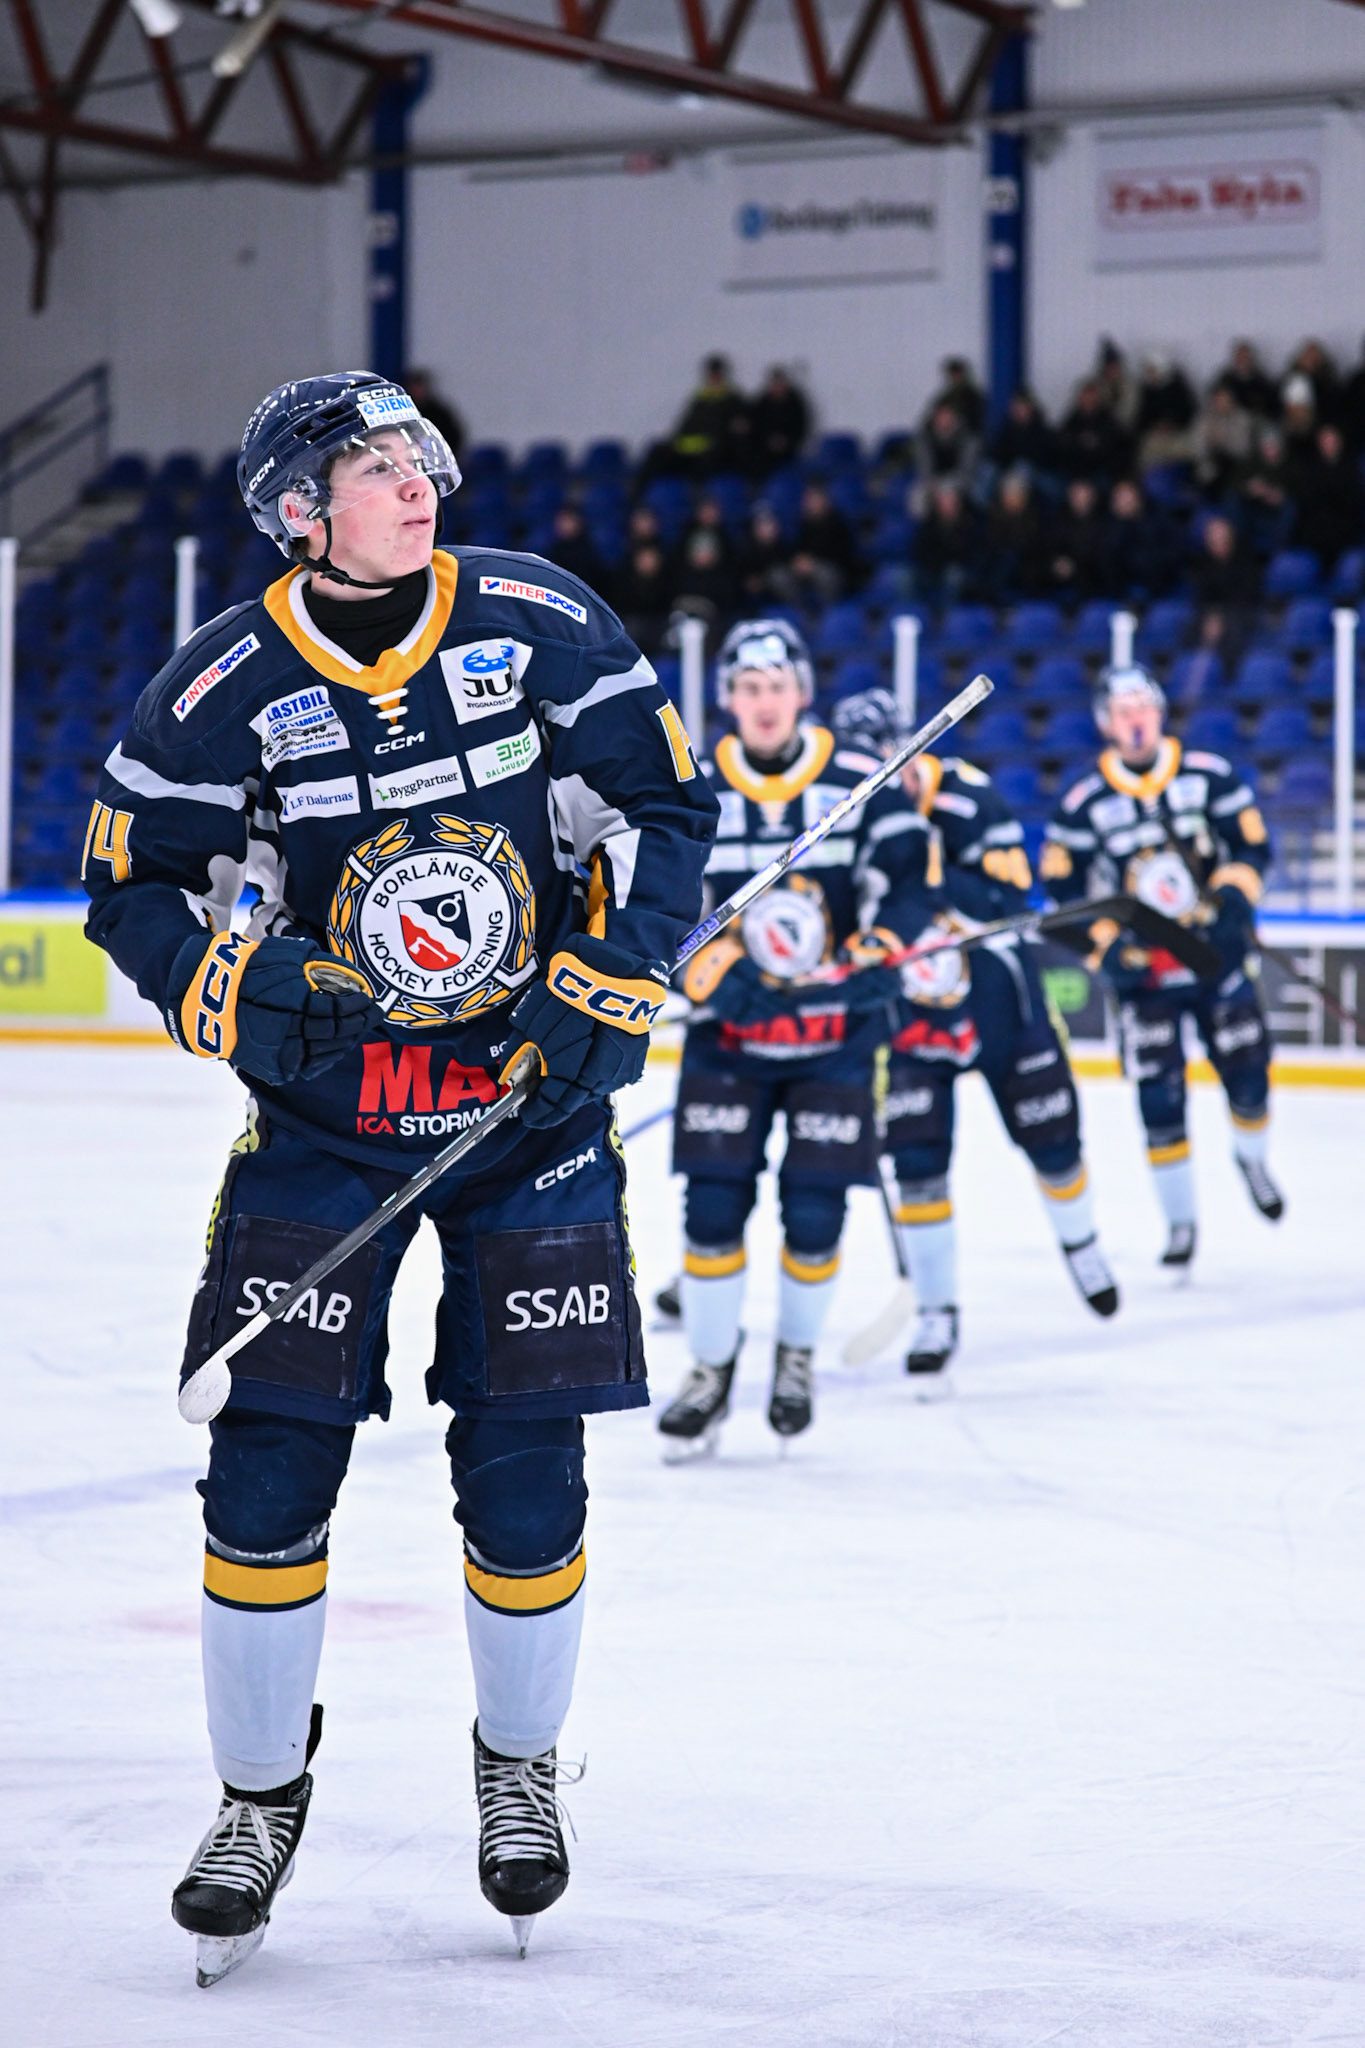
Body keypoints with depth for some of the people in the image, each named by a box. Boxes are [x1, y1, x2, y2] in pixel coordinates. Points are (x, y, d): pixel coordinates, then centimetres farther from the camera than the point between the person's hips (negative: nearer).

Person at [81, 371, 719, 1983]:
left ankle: (520, 1761, 26)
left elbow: (662, 805, 2)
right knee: (270, 1457, -5)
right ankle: (260, 1792, 15)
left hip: (531, 1094, 1)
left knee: (525, 1469, 1)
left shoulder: (540, 623, -6)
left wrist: (606, 987, -9)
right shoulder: (225, 688, -8)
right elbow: (133, 882, 1)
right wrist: (233, 996, -16)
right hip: (321, 1108, 0)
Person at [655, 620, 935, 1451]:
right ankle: (712, 1368, 12)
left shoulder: (860, 781, -4)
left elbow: (911, 877, -3)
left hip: (836, 1033, -1)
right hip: (728, 1033, 1)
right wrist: (713, 970, -19)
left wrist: (875, 955, -18)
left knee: (815, 1213, -2)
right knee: (714, 1203, -5)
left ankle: (799, 1353, 24)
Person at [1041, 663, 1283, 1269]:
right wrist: (1107, 947, -12)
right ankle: (1180, 1219, 9)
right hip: (1143, 970, -1)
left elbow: (1252, 845, 1)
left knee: (1247, 1073, 4)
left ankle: (1251, 1157, 37)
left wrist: (1233, 898, -16)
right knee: (1159, 1098, -4)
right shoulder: (1083, 804, -6)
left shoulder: (1210, 776, -4)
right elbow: (1064, 888, -1)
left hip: (1217, 954, 1)